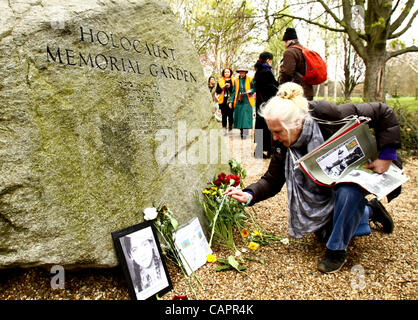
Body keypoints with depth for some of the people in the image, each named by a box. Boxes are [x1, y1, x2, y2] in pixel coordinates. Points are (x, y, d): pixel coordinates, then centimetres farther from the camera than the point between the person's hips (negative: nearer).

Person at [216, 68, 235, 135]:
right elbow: (217, 91, 6)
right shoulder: (220, 80, 11)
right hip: (223, 101, 0)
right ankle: (224, 129, 2)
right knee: (224, 115, -3)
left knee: (231, 114, -1)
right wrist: (223, 87, -7)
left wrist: (230, 86, -9)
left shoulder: (233, 80, 9)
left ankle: (230, 127, 13)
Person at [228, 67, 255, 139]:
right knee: (239, 116, 4)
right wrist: (231, 101, 5)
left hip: (247, 101, -3)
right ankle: (241, 131, 14)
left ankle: (245, 133, -14)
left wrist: (250, 91, -14)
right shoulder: (236, 80, 11)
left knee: (246, 116, -11)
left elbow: (254, 88, 7)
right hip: (238, 101, 3)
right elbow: (233, 91, 11)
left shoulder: (250, 80, 3)